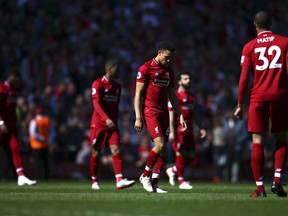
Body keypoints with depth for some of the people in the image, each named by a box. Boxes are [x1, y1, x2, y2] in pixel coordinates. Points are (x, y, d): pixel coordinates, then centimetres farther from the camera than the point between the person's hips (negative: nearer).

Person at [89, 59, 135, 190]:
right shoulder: (98, 84, -7)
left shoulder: (117, 86, 13)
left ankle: (119, 180, -19)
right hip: (98, 124, -5)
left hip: (111, 124, 5)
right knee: (96, 152, 2)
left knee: (116, 150, -10)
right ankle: (94, 181, 14)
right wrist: (106, 119, -31)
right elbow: (96, 103, -19)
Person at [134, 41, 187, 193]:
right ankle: (145, 175, -2)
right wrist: (138, 118, -12)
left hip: (164, 113, 7)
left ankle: (154, 184, 4)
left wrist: (180, 116, 14)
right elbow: (138, 94, -6)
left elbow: (172, 96, 21)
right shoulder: (146, 69, -5)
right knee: (160, 144, -19)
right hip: (150, 111, -7)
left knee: (162, 150, 0)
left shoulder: (169, 71, 15)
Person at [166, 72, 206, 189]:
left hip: (189, 130, 7)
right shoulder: (175, 95, -5)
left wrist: (200, 128, 16)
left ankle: (172, 170, 23)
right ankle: (181, 181, 1)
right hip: (179, 130, -7)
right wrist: (172, 131, -15)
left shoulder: (191, 96, 18)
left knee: (191, 155, 3)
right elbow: (171, 114, -9)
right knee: (180, 153, -7)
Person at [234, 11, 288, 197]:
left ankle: (260, 187, -3)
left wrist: (240, 105, 4)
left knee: (257, 140, 2)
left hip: (258, 97, 0)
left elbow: (244, 77, 1)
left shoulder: (250, 47, 5)